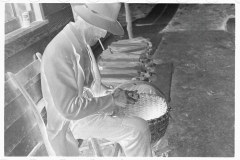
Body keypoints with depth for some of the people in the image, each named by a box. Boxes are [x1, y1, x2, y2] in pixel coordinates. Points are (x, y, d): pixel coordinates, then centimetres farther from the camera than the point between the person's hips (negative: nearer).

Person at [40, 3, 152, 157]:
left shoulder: (81, 42, -2)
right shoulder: (59, 52, -32)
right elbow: (70, 109, -32)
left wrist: (111, 93, -3)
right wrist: (112, 100, -24)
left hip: (89, 100, 9)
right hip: (74, 119, -9)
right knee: (138, 130, -16)